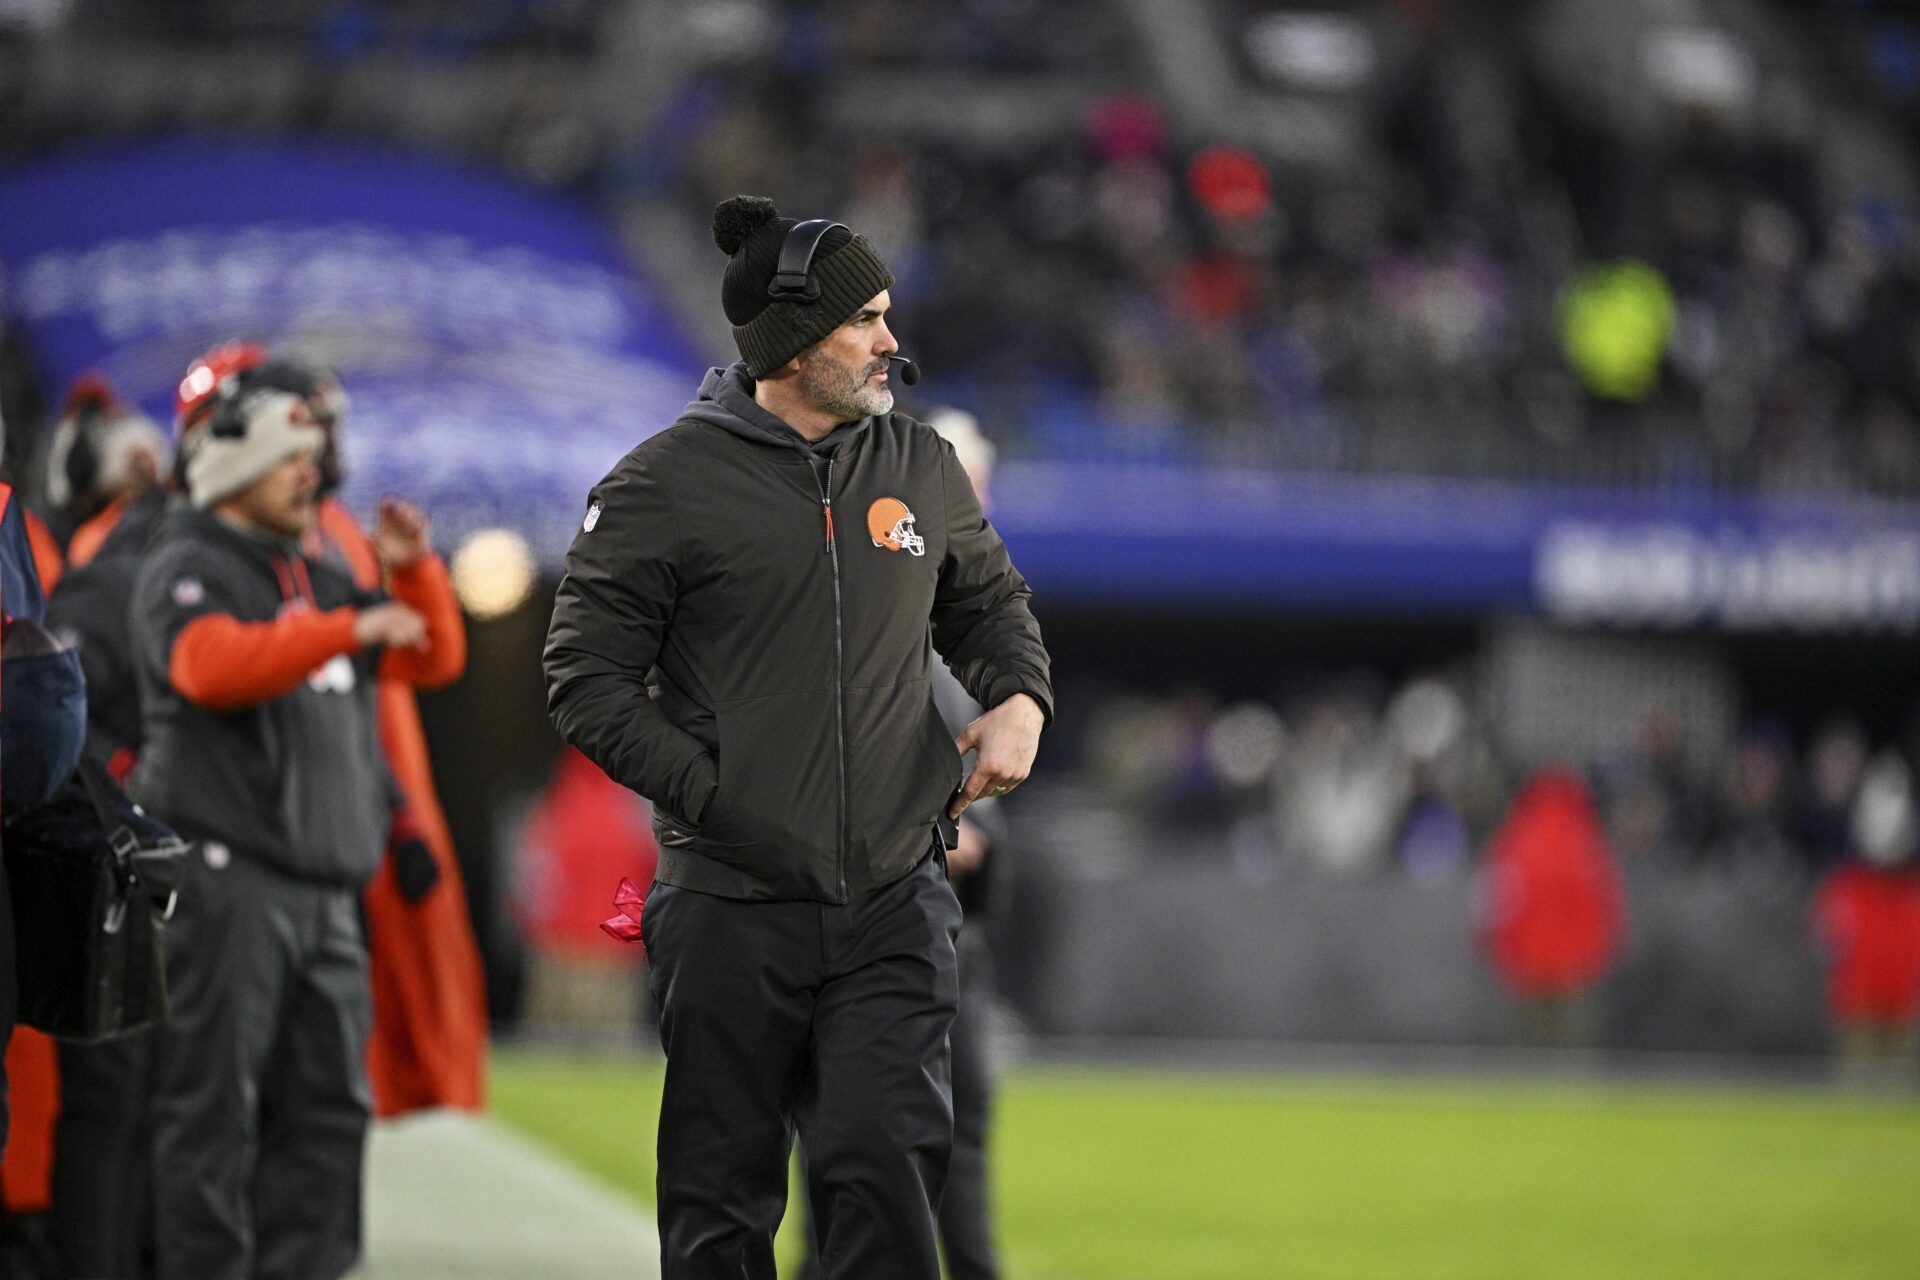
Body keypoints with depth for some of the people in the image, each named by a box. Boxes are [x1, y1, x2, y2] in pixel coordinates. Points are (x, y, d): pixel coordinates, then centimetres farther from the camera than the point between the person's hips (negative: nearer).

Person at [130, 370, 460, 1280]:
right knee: (215, 1105, -8)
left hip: (323, 883, 9)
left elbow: (429, 654, 27)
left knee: (329, 1103, 7)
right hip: (229, 873, -9)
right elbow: (213, 665, -24)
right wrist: (351, 629, -29)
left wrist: (412, 572, 8)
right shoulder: (189, 571, -4)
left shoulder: (314, 580, 22)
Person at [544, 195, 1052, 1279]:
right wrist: (713, 798, -14)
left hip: (893, 906, 2)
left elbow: (990, 603, 26)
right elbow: (590, 679, -4)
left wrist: (1019, 700, 4)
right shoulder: (667, 484, -4)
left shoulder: (923, 468, 10)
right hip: (732, 909, -2)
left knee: (890, 1169, -11)